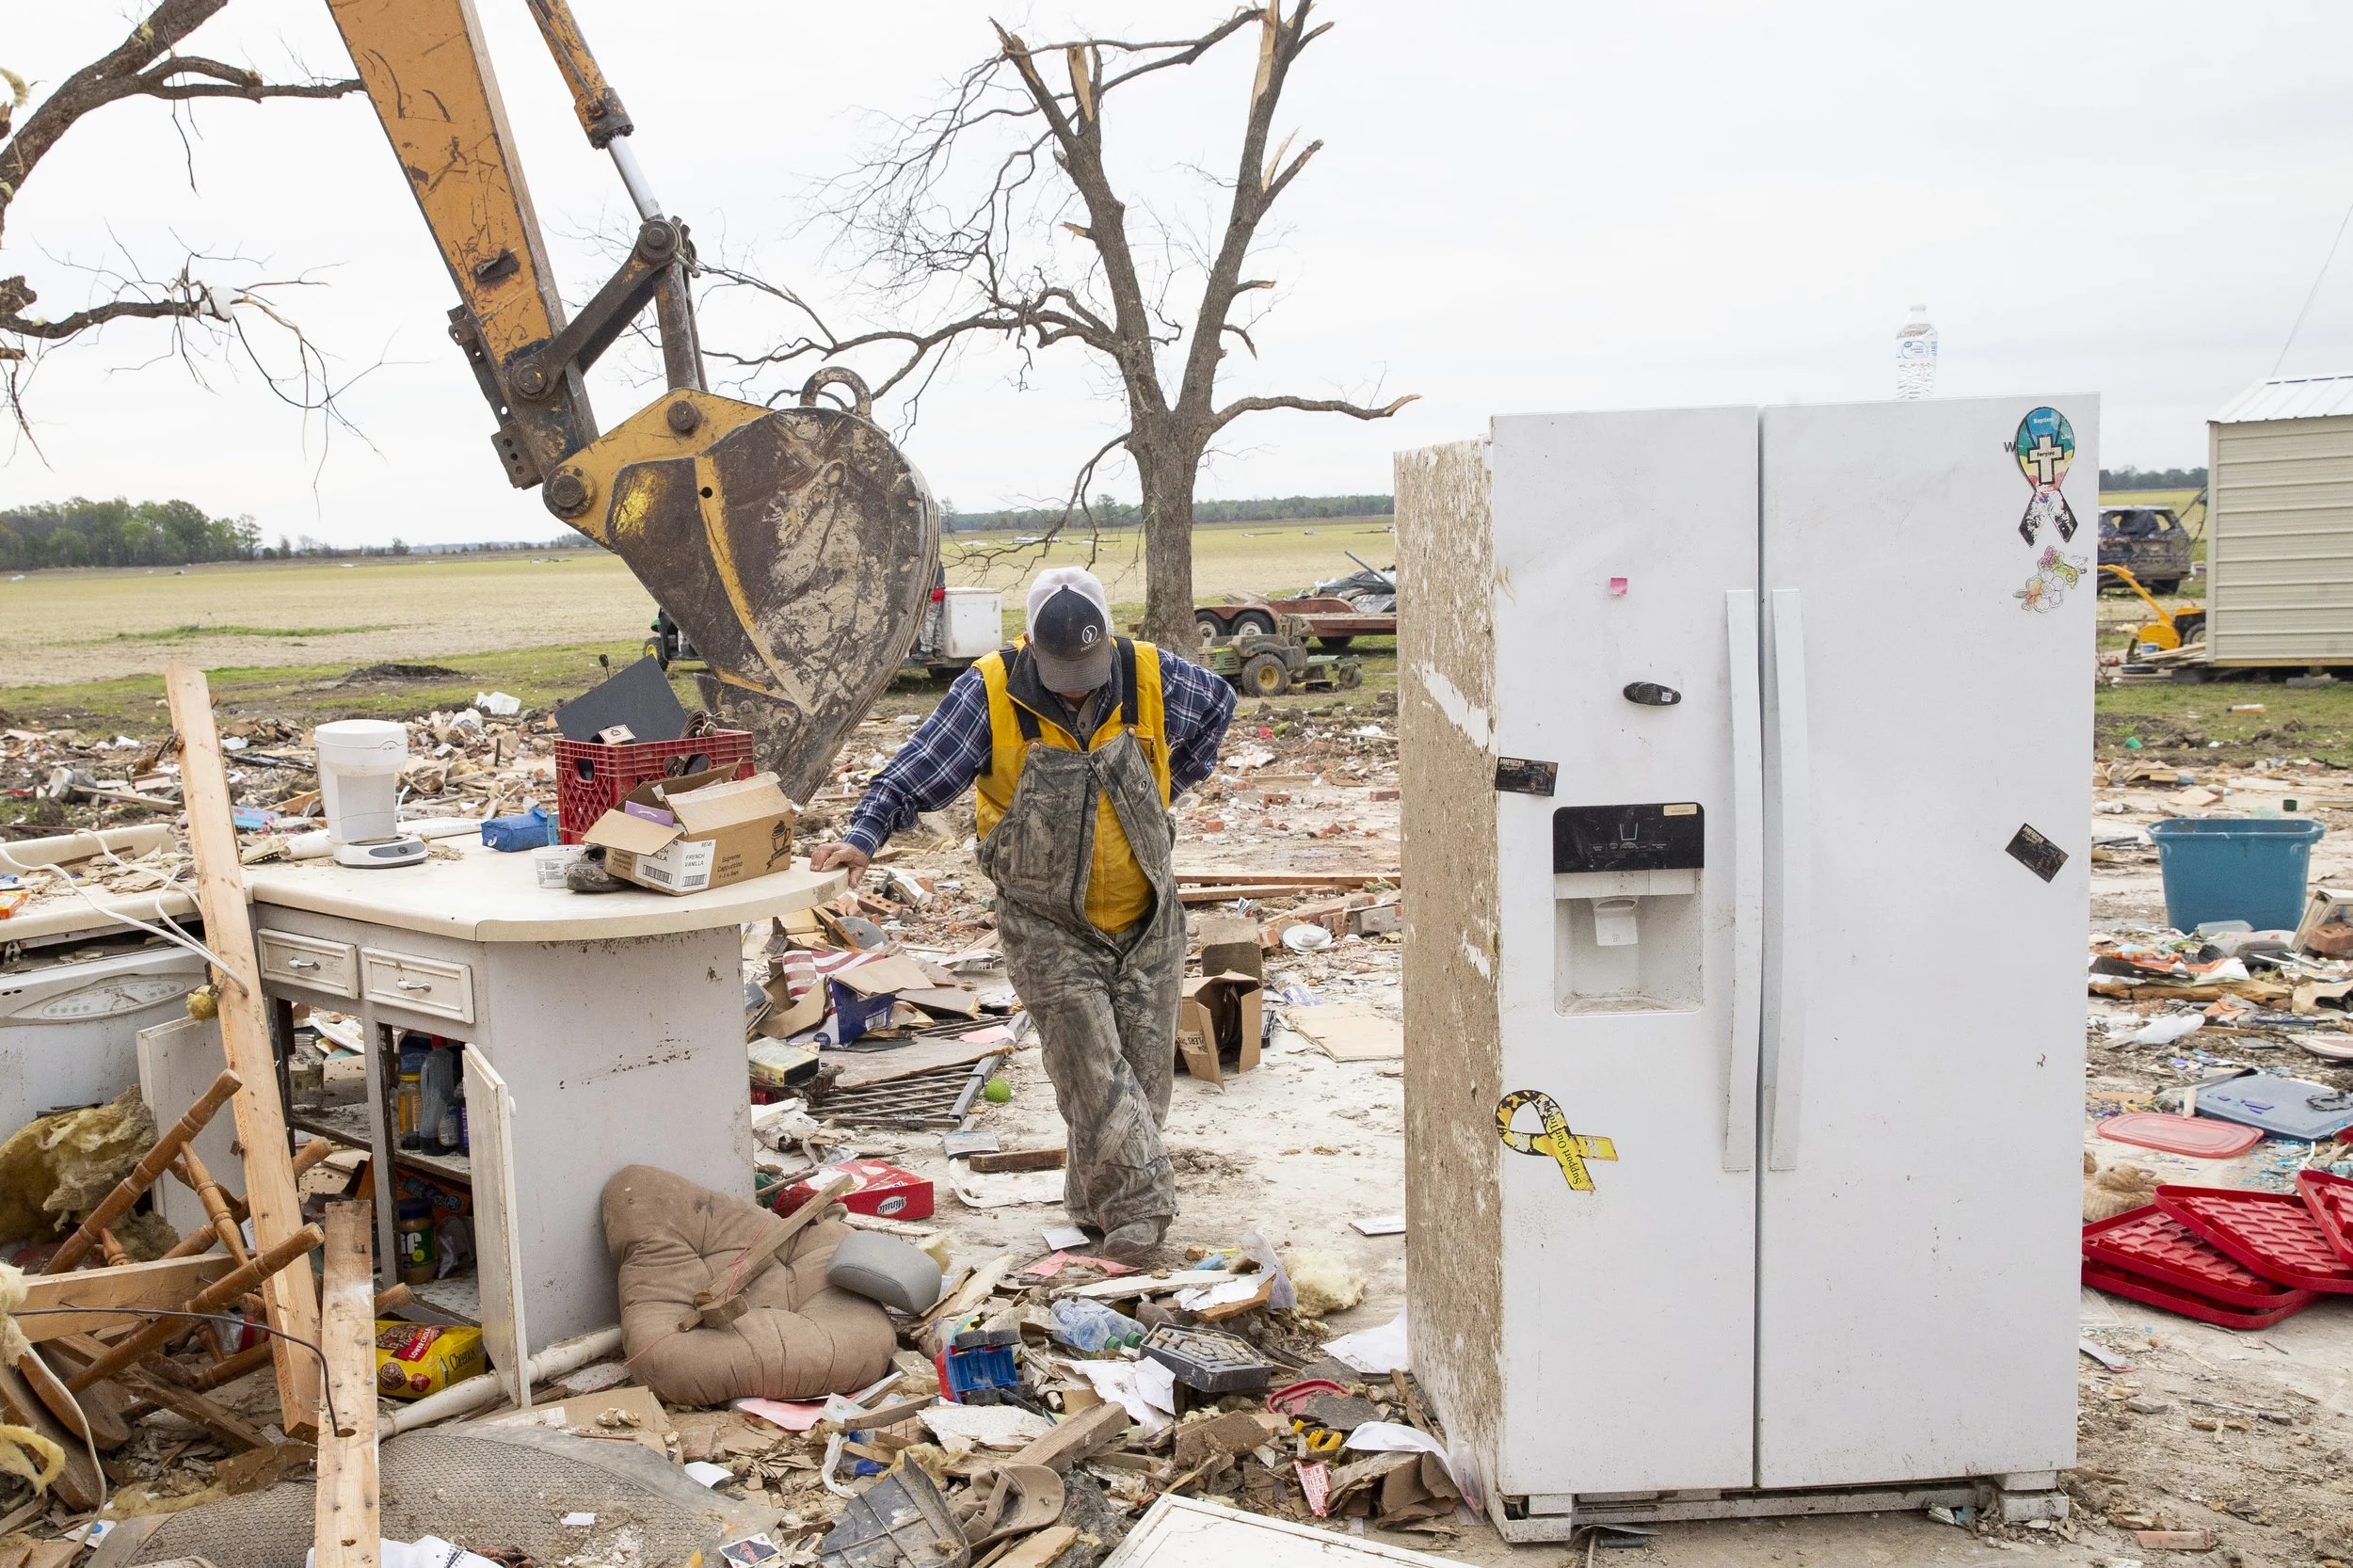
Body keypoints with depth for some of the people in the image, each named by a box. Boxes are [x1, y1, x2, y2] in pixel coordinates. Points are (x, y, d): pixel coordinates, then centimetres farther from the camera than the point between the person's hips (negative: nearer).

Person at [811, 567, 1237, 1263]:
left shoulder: (1152, 677, -7)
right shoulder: (990, 692, -14)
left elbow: (1218, 704, 15)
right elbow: (913, 776, -14)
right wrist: (863, 834, -30)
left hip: (1147, 921, 3)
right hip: (1049, 927, -3)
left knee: (1144, 1071, 8)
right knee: (1091, 1072, -11)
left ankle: (1099, 1201, 25)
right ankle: (1140, 1204, 0)